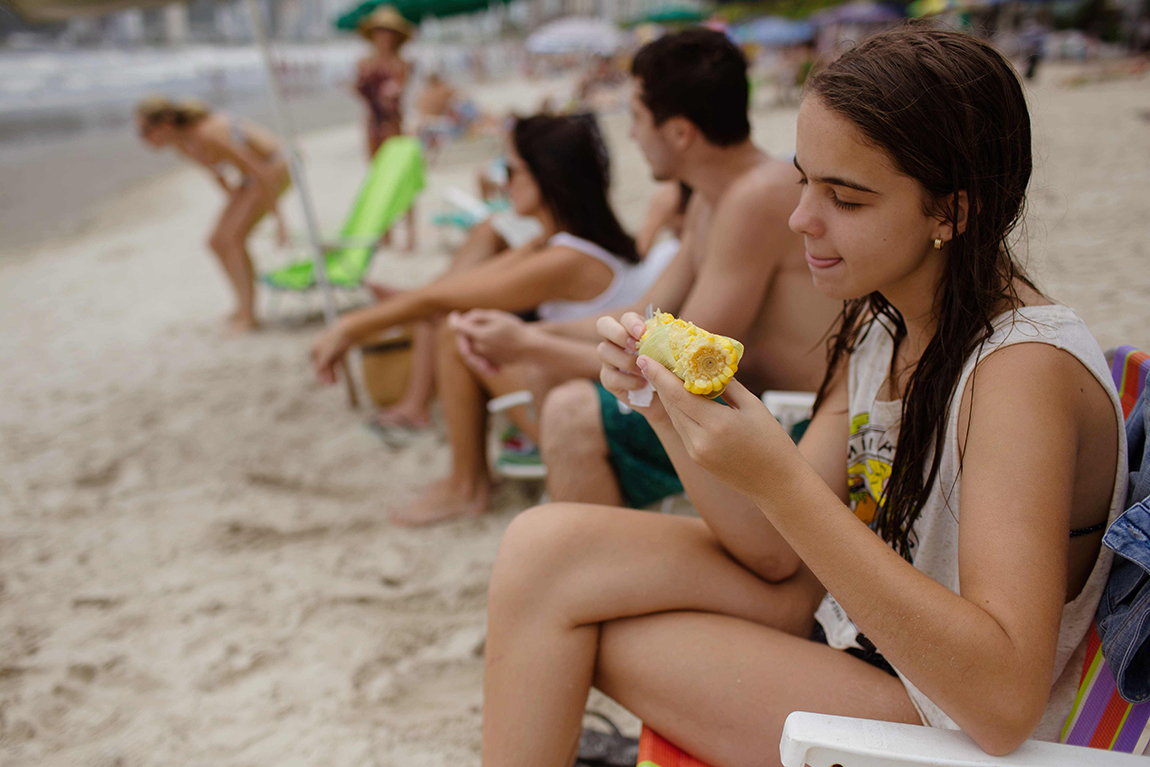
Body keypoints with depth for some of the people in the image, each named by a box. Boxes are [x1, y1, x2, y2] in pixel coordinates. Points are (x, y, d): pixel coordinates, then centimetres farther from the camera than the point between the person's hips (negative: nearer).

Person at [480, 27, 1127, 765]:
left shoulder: (1027, 366, -25)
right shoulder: (877, 324, 0)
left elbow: (1006, 699, -34)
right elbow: (775, 551, -2)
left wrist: (779, 479, -38)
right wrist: (667, 407, -18)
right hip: (849, 622, 7)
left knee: (554, 593, -13)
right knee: (547, 544, -6)